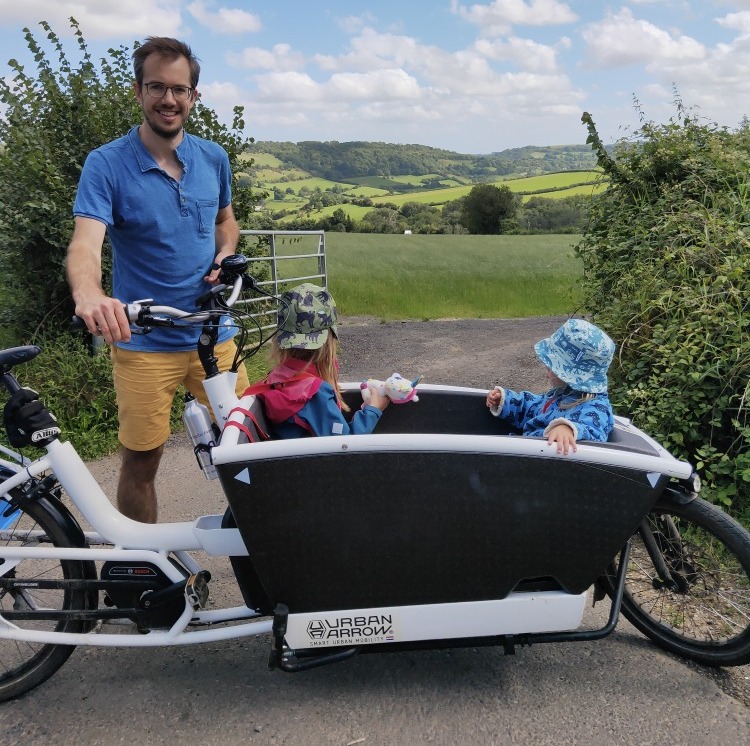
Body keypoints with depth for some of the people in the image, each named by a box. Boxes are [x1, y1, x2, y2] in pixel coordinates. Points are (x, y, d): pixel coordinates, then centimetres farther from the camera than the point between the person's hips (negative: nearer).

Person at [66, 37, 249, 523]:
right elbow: (86, 244, -22)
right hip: (142, 341, -3)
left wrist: (224, 257, 0)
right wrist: (88, 294, -44)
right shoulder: (106, 164, -8)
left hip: (213, 332, 4)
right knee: (141, 459, 5)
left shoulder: (214, 158, 5)